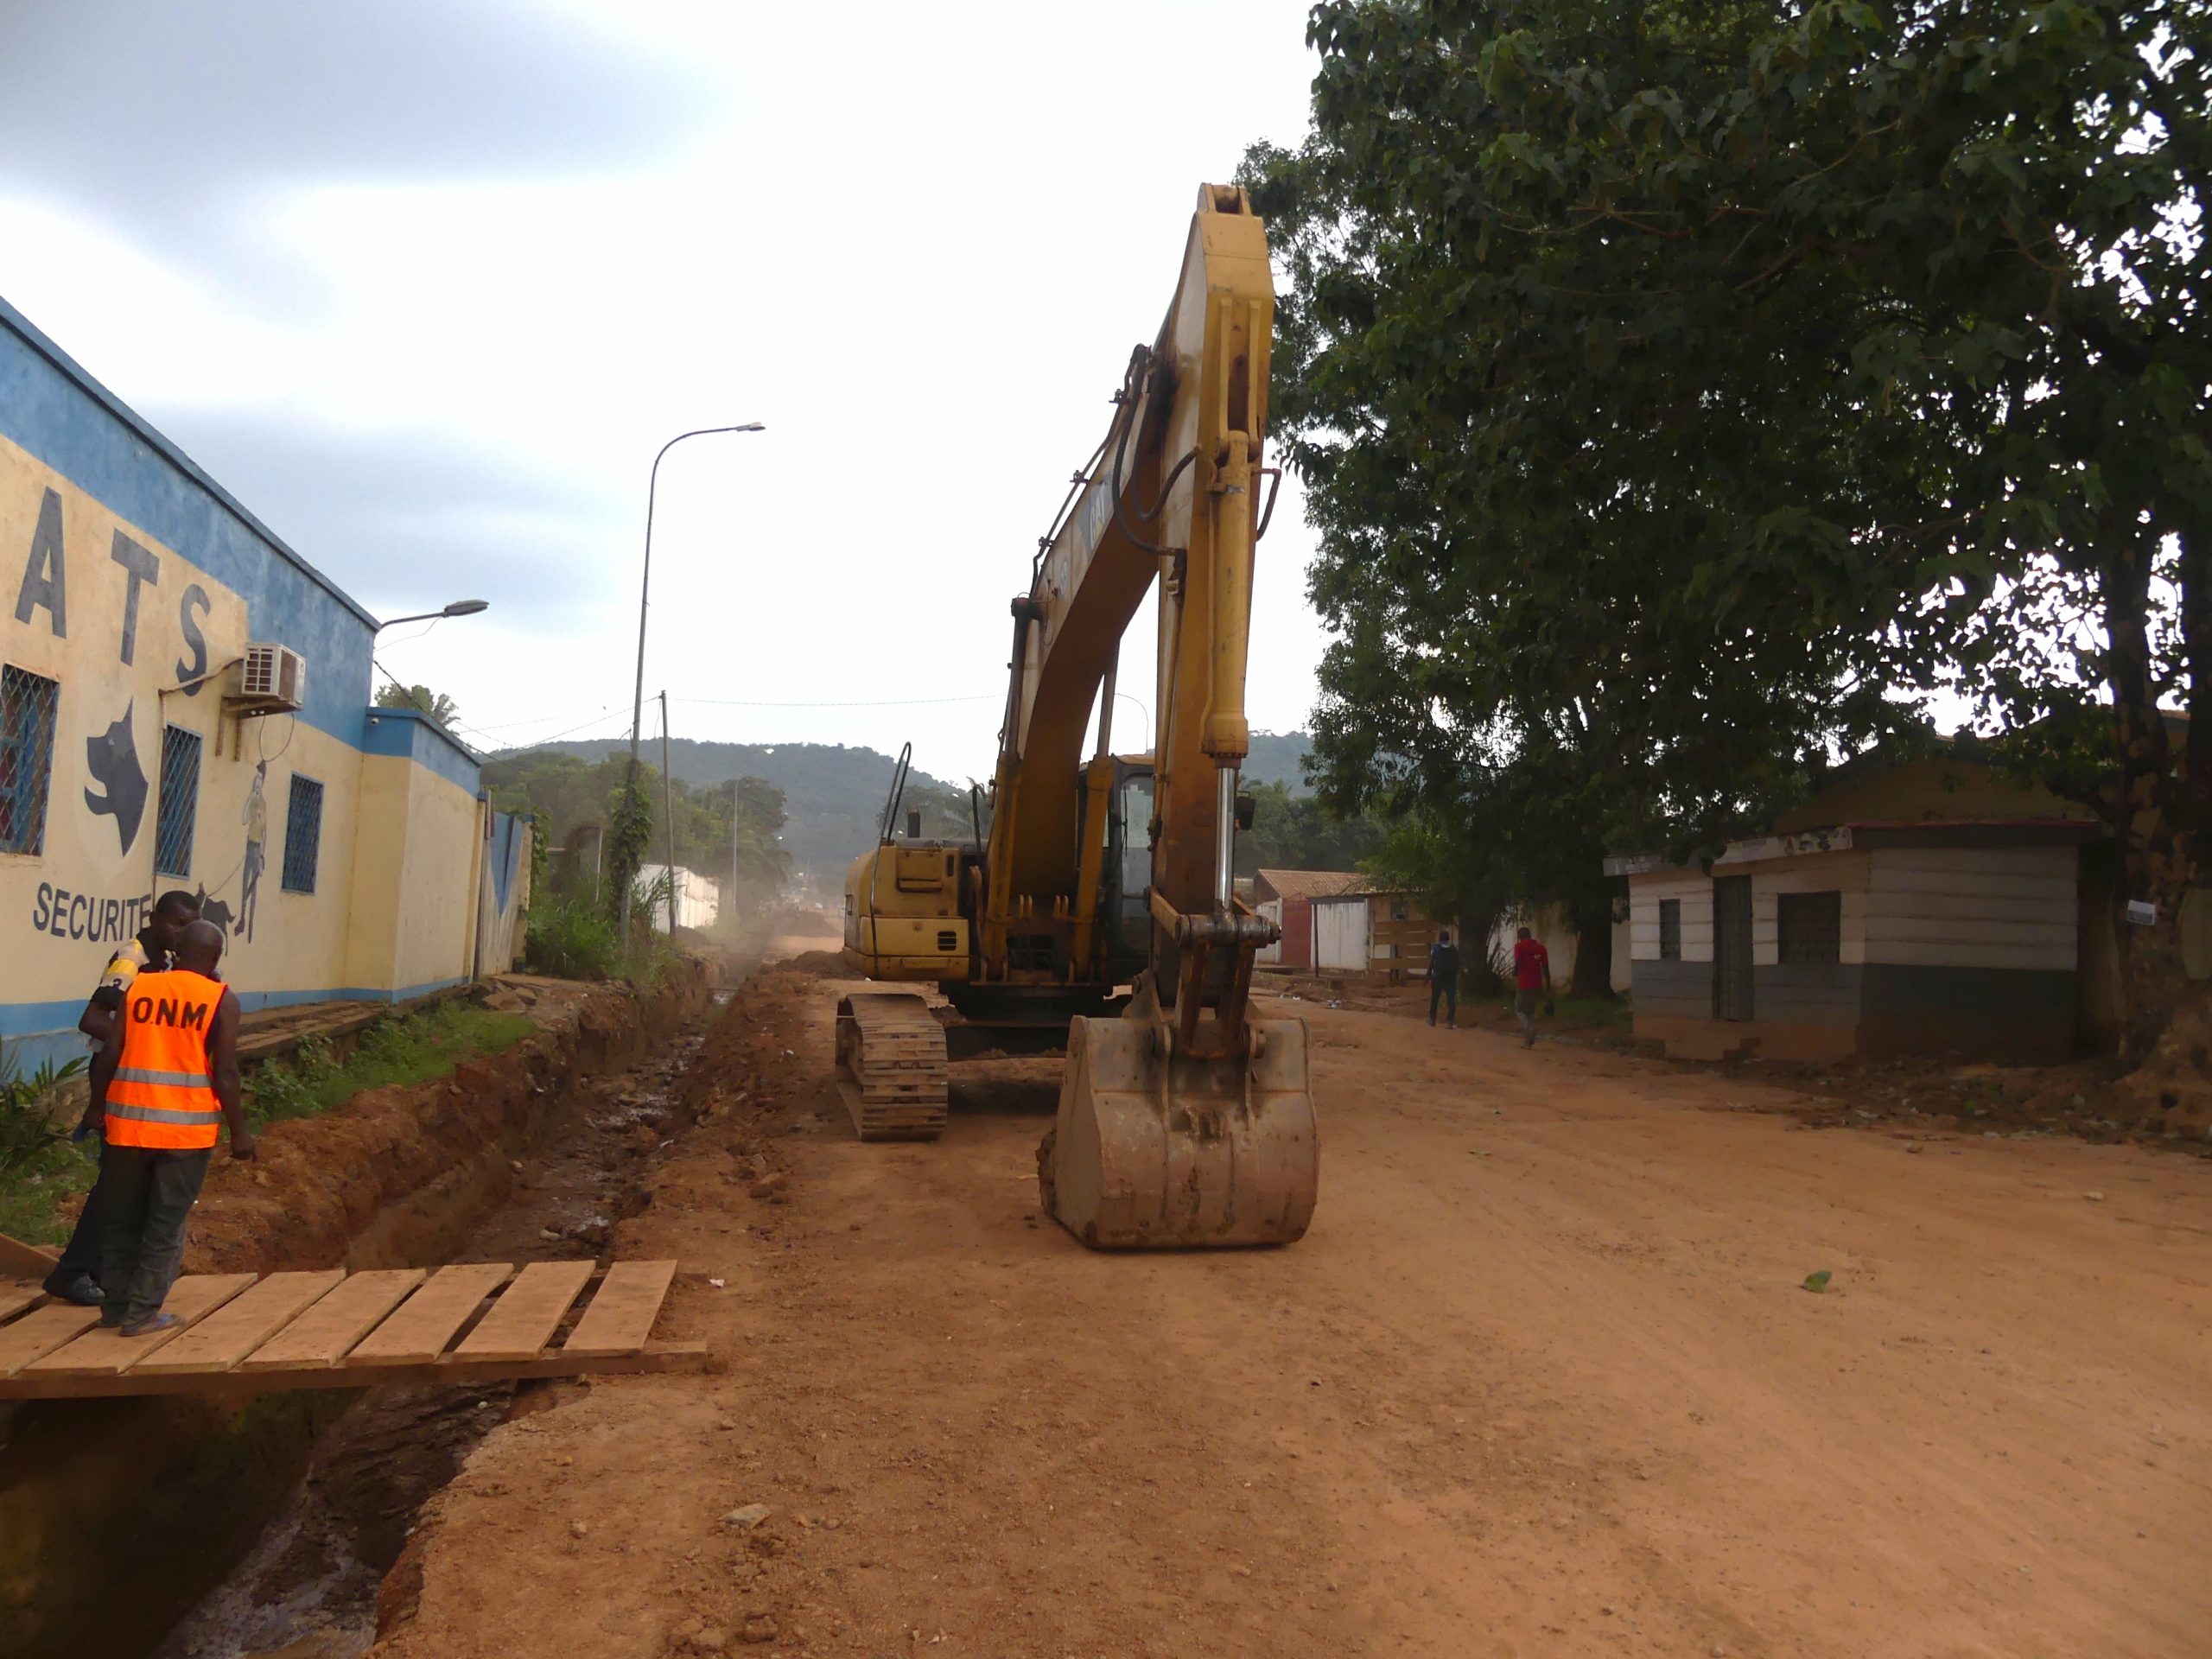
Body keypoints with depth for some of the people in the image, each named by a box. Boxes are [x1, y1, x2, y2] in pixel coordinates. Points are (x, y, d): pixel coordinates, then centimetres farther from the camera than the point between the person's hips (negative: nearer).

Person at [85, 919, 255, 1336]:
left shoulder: (138, 988, 4)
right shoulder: (222, 999, -5)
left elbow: (108, 1057, 2)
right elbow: (224, 1072, -9)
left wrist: (97, 1107, 16)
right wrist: (239, 1131, -2)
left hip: (128, 1125, 3)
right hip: (186, 1130, -3)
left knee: (120, 1220, 17)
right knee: (165, 1225, 7)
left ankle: (114, 1307, 25)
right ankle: (142, 1313, 9)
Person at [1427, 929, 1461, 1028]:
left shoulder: (1435, 948, -6)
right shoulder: (1454, 949, 1)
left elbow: (1431, 964, -6)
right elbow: (1457, 965, 3)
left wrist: (1428, 976, 1)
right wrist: (1455, 975, 14)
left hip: (1438, 977, -1)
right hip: (1451, 978, 1)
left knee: (1434, 999, 13)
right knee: (1451, 999, 0)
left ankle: (1432, 1019, 19)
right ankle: (1451, 1021, -8)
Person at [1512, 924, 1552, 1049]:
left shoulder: (1519, 946, -6)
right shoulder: (1540, 947, 7)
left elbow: (1517, 965, -15)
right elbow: (1546, 968, 5)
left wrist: (1514, 980, -5)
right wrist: (1548, 986, 8)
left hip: (1523, 984, -5)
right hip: (1536, 984, 5)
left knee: (1519, 1010, 7)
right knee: (1530, 1011, 16)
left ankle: (1530, 1028, -20)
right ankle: (1528, 1041, 13)